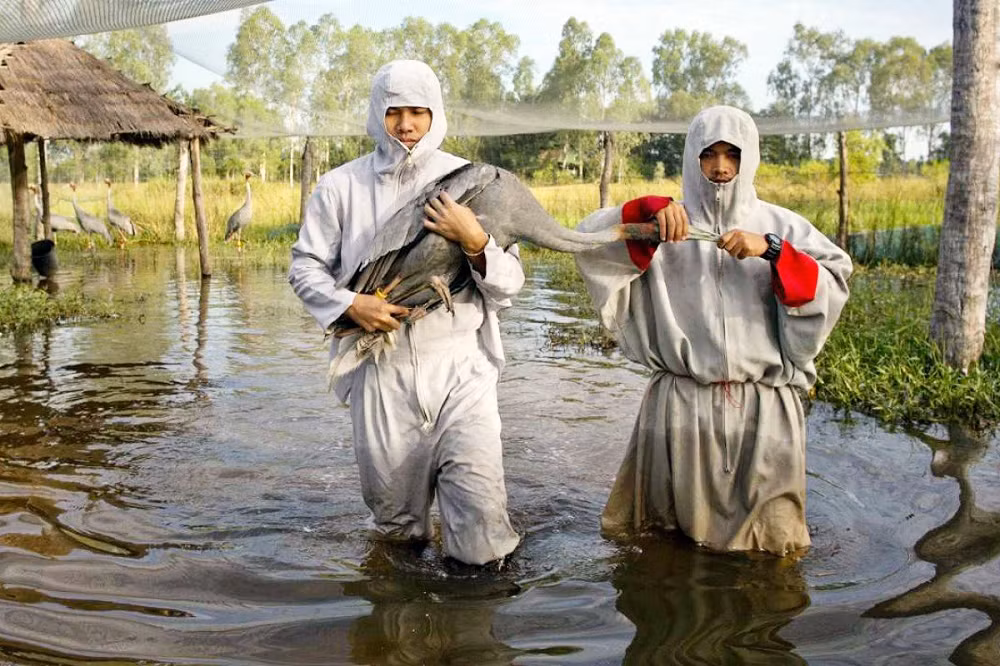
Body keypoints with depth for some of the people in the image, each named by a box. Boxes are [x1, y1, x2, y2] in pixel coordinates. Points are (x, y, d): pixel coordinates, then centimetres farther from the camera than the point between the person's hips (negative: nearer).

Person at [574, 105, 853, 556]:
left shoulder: (780, 225, 8)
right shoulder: (666, 225, 5)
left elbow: (834, 285, -3)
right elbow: (588, 238, -6)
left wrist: (771, 250, -16)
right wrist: (647, 210, -21)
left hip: (764, 406, 1)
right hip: (680, 405, 0)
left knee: (767, 545, 10)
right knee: (665, 528, 12)